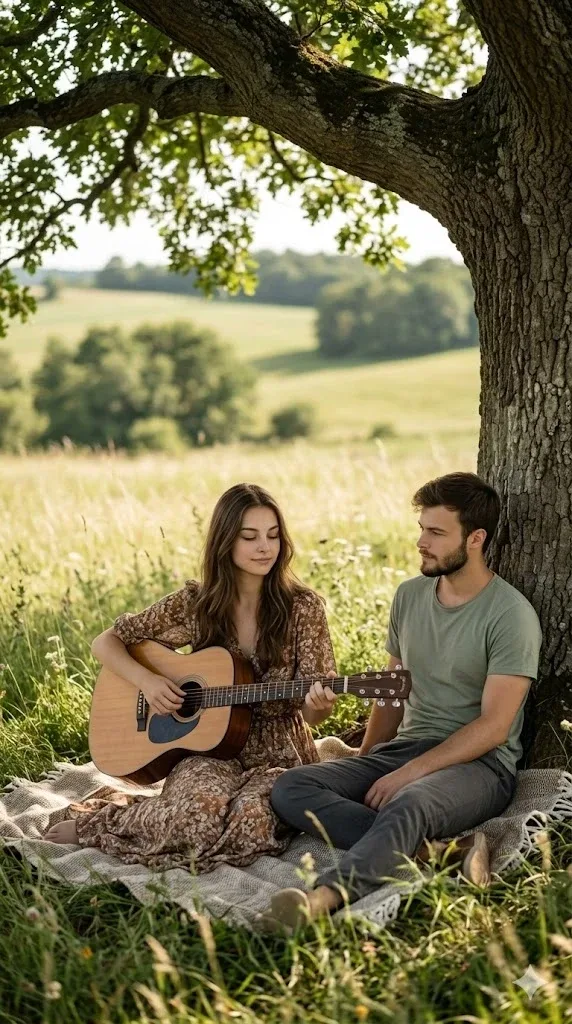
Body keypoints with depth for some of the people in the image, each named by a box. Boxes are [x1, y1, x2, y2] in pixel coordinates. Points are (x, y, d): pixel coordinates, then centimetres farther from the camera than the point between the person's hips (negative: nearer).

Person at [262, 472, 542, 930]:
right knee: (291, 788, -17)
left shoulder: (511, 614, -11)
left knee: (407, 805, -41)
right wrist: (364, 771, 7)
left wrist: (409, 773, -22)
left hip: (479, 763, -7)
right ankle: (437, 850, -31)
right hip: (404, 747, 7)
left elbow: (493, 725, -16)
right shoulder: (410, 595, 11)